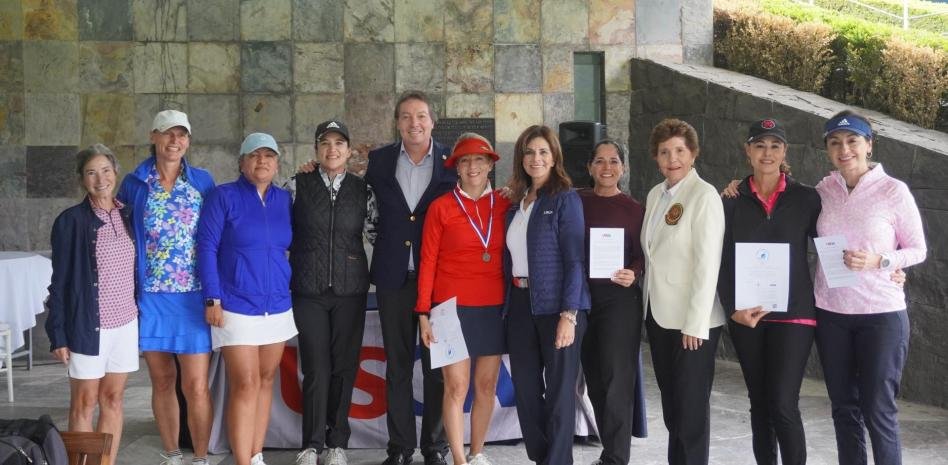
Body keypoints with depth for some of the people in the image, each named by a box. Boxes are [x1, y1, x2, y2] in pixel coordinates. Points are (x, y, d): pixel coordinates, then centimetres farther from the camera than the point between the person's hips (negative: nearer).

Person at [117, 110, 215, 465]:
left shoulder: (202, 181, 3)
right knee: (162, 381, 9)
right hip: (151, 297, 1)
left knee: (195, 386, -5)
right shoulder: (134, 183, 5)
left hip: (193, 296, -1)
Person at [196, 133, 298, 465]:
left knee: (265, 380, 10)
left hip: (278, 306, 5)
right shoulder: (224, 196, -5)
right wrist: (212, 299, -12)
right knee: (245, 385, -8)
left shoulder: (284, 199, 7)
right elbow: (207, 247, -7)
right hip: (237, 306, -5)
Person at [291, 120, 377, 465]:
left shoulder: (363, 189, 5)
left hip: (350, 290, 1)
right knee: (316, 368, -1)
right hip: (308, 290, -1)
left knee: (344, 367, 5)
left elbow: (377, 233, 7)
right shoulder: (299, 185, 2)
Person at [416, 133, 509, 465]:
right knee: (456, 386, -3)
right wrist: (424, 314, -6)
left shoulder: (504, 206, 5)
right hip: (454, 308, -3)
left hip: (494, 309, 3)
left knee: (487, 384, 9)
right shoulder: (440, 207, -2)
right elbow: (427, 263, -1)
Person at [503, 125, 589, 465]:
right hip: (520, 304, 6)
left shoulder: (565, 199, -5)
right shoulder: (516, 202, 13)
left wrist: (569, 315, -18)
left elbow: (574, 260, -11)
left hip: (557, 305, -6)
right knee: (526, 389, 10)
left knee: (559, 391, 1)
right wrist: (509, 305, 6)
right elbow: (511, 258, 15)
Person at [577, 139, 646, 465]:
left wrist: (632, 274, -19)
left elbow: (641, 255, -1)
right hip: (582, 296, 3)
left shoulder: (634, 209, 1)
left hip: (619, 298, -3)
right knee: (594, 377, 9)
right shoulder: (576, 201, 6)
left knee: (616, 378, -5)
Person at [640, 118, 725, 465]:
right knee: (670, 400, 14)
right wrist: (649, 304, 8)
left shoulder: (704, 195, -11)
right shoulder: (655, 194, 10)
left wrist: (696, 324, -19)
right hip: (659, 313, 7)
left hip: (691, 319, -7)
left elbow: (707, 264, -16)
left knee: (692, 403, 1)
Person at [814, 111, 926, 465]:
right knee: (844, 408, 12)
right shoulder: (822, 190, 2)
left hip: (881, 314, -4)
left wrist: (878, 261, -19)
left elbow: (918, 250, -1)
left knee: (878, 411, 1)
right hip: (830, 313, 4)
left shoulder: (893, 190, -7)